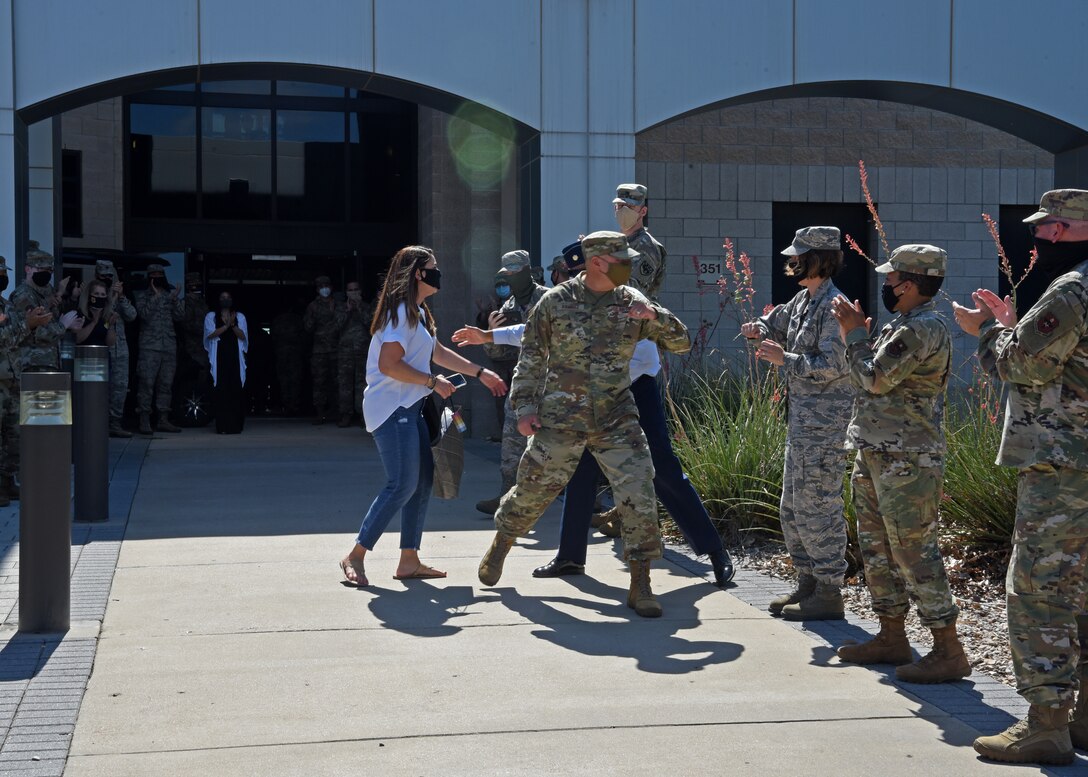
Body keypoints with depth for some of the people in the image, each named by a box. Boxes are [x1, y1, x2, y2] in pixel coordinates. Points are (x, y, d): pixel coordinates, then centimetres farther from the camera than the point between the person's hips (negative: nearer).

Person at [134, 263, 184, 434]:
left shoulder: (170, 296, 15)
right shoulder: (143, 296, 5)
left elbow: (179, 316, 5)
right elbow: (144, 314, -12)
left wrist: (176, 299, -8)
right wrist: (155, 297, -17)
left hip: (169, 346, 4)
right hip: (149, 347, -4)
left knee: (166, 384, 7)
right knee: (146, 383, -9)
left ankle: (163, 420, 12)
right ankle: (144, 421, -8)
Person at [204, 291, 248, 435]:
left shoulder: (239, 317, 16)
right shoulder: (211, 316, 12)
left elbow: (243, 336, 3)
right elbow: (210, 334, -4)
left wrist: (232, 325, -13)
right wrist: (226, 326, -15)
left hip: (235, 358, 1)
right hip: (219, 357, -1)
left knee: (236, 389, -6)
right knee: (220, 390, -8)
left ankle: (235, 425, -2)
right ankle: (222, 426, -6)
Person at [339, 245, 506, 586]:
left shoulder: (418, 313, 18)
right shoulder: (400, 311, -14)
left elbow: (438, 352, 29)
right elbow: (389, 365, -21)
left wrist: (480, 373, 29)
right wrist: (433, 382, -15)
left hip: (409, 410, 10)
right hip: (392, 409, -10)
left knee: (423, 481, 8)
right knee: (402, 485, -12)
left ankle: (409, 561, 13)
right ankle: (355, 556, -7)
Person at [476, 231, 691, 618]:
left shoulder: (631, 302, 3)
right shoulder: (555, 302, -3)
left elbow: (681, 342, 3)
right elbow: (530, 358, 3)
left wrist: (654, 316, -15)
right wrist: (525, 407, -3)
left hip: (616, 421, 2)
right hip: (560, 419, -2)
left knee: (639, 495, -10)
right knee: (533, 490, 10)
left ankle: (640, 585, -1)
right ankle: (500, 547, 40)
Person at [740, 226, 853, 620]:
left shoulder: (834, 306, -16)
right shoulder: (803, 299, 12)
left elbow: (831, 366, -23)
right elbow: (777, 323, 29)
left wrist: (783, 358, -18)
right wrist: (759, 329, 7)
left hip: (824, 423, -10)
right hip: (801, 420, 10)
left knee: (818, 506, -5)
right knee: (792, 507, 15)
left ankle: (829, 593, 4)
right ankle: (808, 583, 25)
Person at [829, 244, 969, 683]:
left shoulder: (924, 329, -17)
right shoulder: (903, 326, 16)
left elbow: (875, 379, -19)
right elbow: (871, 379, 17)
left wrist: (854, 333, -6)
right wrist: (855, 331, 10)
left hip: (906, 463, -11)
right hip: (875, 457, 11)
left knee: (914, 554, -9)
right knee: (877, 549, 16)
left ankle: (948, 652, -4)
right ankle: (891, 638, 25)